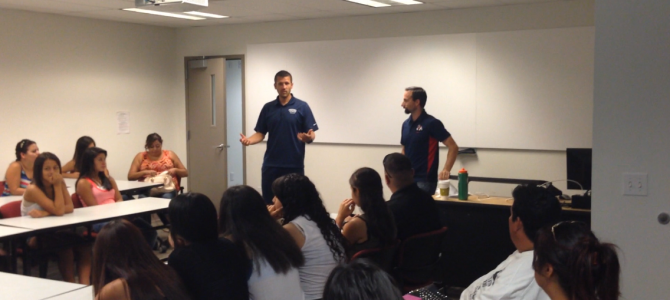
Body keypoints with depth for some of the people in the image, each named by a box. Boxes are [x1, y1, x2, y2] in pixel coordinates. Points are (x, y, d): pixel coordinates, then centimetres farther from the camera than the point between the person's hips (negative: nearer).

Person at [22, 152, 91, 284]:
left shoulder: (60, 183, 0)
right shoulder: (33, 189, -19)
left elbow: (70, 208, -14)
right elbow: (58, 211, -25)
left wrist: (46, 213, -26)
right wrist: (57, 186, -21)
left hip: (52, 232, 5)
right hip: (33, 236, -5)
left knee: (83, 244, -22)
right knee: (66, 245, -31)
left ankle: (84, 285, -28)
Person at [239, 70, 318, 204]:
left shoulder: (302, 107, -2)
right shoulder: (268, 108, 7)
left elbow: (311, 136, -4)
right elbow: (260, 133, 8)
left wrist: (308, 137, -27)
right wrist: (249, 140, -13)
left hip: (294, 165, -3)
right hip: (270, 165, 3)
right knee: (268, 202, 6)